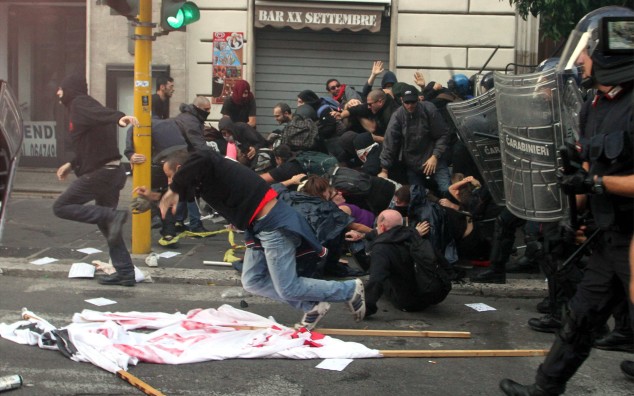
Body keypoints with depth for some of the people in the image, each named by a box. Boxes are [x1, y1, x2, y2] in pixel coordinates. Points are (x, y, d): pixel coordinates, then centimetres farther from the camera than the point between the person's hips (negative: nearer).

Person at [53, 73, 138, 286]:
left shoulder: (80, 103, -6)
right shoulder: (80, 107, 23)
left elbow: (101, 112, -29)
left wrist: (119, 117, -49)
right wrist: (72, 164, 36)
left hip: (100, 173, -10)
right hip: (110, 171, 10)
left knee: (61, 207, -2)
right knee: (107, 225, 15)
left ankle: (113, 216, -16)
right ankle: (125, 272, 13)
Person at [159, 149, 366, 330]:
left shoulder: (212, 167, -18)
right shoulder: (210, 169, 12)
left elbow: (200, 160, -41)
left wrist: (174, 190, -30)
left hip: (274, 224, -10)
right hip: (258, 226, 10)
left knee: (287, 289, -5)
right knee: (252, 281, 11)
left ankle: (351, 290, 11)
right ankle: (312, 307, 15)